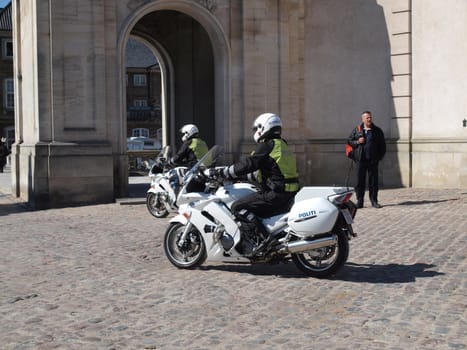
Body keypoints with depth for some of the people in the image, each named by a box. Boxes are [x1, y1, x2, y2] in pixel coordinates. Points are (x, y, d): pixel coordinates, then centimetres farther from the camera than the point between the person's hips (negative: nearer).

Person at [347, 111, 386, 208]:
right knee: (360, 181, 0)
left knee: (373, 181, 3)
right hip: (360, 160, 0)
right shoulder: (357, 130, 8)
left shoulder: (377, 131, 8)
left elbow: (382, 145, 11)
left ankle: (374, 201, 11)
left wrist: (380, 156, 2)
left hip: (373, 160, 0)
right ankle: (359, 201, 7)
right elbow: (349, 141, 12)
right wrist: (357, 142, -7)